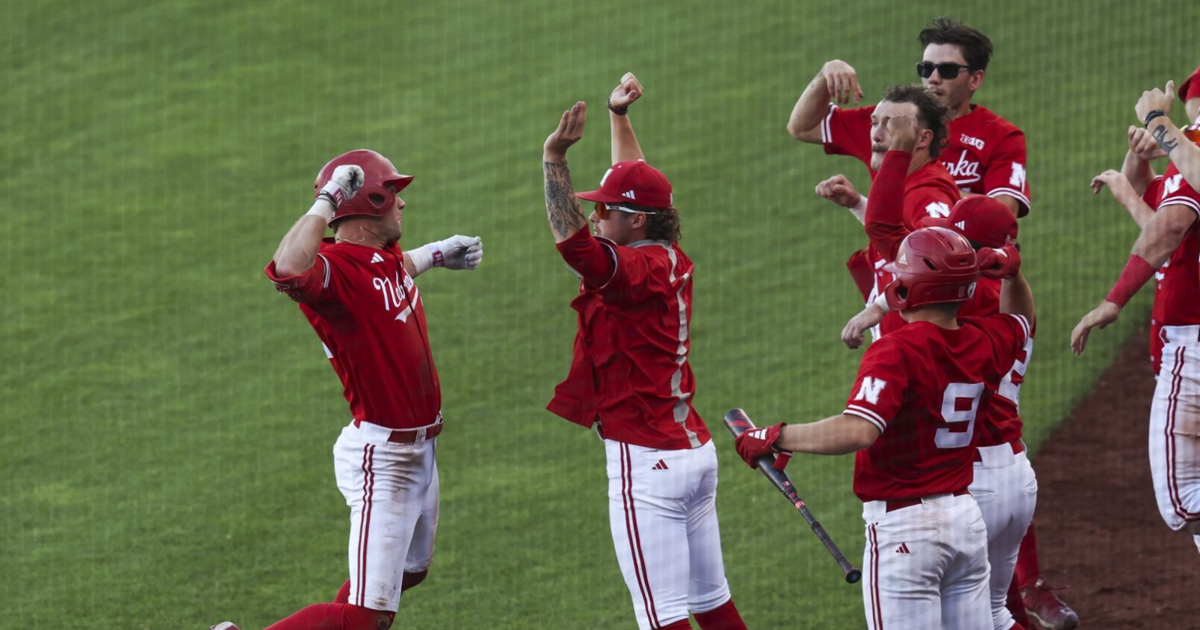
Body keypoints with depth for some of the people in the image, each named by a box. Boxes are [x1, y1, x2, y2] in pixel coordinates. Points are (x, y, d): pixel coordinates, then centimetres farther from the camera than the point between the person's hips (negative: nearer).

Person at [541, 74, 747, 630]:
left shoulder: (637, 270, -17)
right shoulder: (671, 260, 9)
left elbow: (574, 242, -35)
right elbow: (636, 185, 26)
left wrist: (555, 158, -37)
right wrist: (619, 116, 32)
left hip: (645, 459, -10)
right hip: (694, 448, 10)